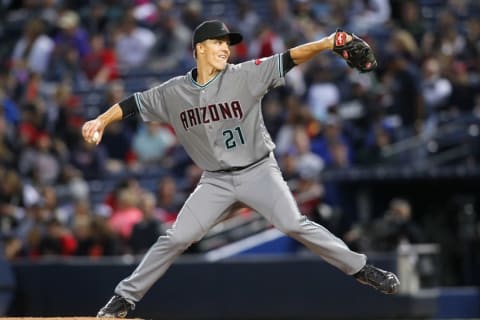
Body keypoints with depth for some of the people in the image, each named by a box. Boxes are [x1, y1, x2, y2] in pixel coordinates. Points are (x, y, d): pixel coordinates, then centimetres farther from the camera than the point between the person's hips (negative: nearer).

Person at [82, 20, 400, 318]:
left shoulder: (244, 76, -10)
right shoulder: (174, 92, -2)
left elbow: (288, 59, -20)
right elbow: (134, 103, 7)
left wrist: (327, 43, -35)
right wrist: (100, 121, -9)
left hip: (259, 171, -2)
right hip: (216, 181, 2)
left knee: (294, 224, -20)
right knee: (176, 239, -4)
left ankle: (360, 268, -9)